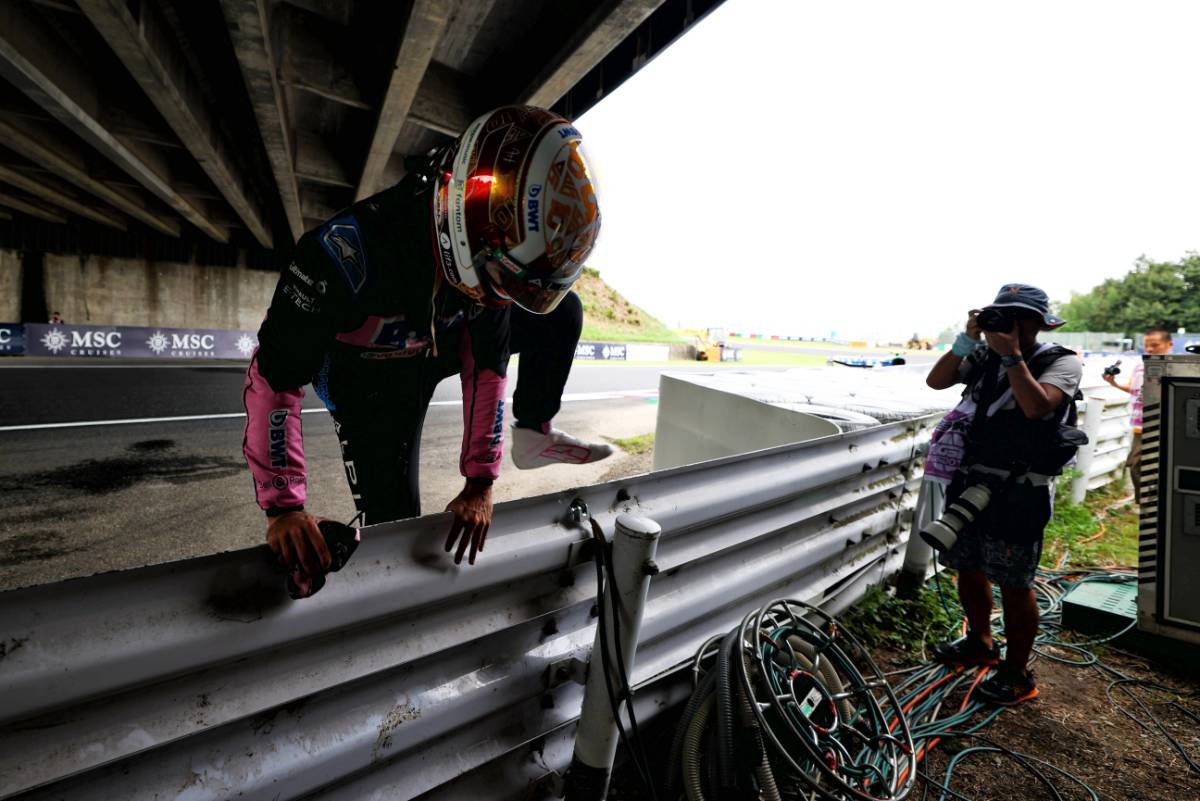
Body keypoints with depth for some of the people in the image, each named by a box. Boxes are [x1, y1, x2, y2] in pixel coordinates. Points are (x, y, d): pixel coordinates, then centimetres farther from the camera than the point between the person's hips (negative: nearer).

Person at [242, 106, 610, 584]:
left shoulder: (488, 249, -23)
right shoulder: (350, 249, -38)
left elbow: (486, 364, -17)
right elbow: (273, 379, -30)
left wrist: (481, 482, -17)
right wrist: (284, 508, -35)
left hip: (438, 345, 4)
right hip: (368, 379, -4)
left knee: (560, 311, -9)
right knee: (394, 522, -6)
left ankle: (534, 436, 4)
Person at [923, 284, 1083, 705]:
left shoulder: (1063, 362, -3)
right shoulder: (985, 355, 9)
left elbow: (1037, 407, -22)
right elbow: (936, 381, -2)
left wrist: (1012, 355, -17)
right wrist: (967, 340, -8)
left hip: (1017, 492, -5)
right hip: (968, 481, 6)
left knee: (1014, 585, 3)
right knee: (968, 568, 17)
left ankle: (1017, 675, 21)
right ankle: (980, 643, 39)